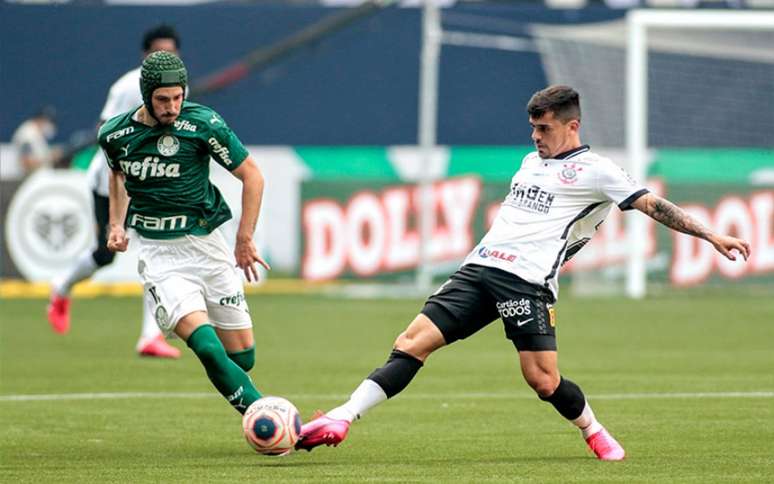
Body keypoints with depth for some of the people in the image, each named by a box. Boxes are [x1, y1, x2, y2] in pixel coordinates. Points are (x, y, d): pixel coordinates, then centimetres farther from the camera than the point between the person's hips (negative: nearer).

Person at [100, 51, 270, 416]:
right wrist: (117, 224, 12)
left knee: (242, 357, 2)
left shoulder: (202, 124, -10)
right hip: (158, 253, 0)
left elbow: (252, 176, 1)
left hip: (207, 245, 0)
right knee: (207, 348, -23)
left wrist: (245, 240, 0)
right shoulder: (114, 134, -3)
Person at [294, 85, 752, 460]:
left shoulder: (594, 171, 1)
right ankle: (341, 420, -14)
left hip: (527, 283, -6)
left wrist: (711, 235, -13)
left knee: (543, 379, -12)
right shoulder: (532, 161, 23)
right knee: (414, 341, -7)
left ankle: (597, 435, 16)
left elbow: (652, 204, -5)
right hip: (479, 270, 6)